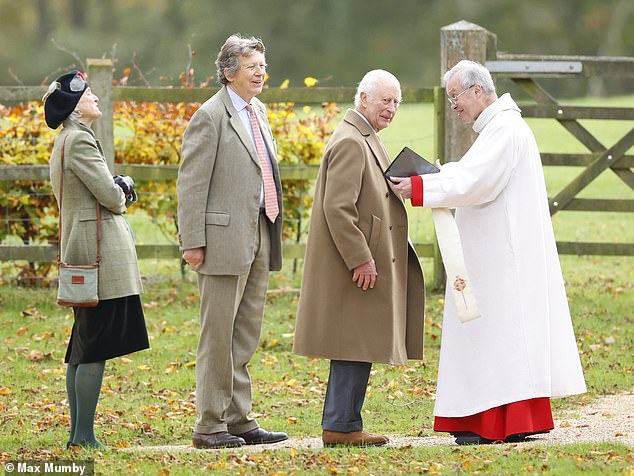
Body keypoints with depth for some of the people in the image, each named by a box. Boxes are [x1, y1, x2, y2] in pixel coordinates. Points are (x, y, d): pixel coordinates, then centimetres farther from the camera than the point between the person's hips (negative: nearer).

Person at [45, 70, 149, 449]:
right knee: (96, 349, -10)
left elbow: (113, 189, 23)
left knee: (83, 348, 12)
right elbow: (111, 197, -15)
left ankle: (77, 433, 15)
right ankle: (85, 435, -10)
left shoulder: (64, 142, 20)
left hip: (81, 254, 11)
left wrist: (122, 188, 2)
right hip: (99, 249, -11)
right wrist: (121, 194, 7)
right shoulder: (80, 140, -12)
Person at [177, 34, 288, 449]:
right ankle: (210, 426, 1)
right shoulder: (211, 117, -9)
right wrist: (193, 241, -16)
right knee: (218, 337, -4)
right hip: (225, 239, -8)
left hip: (259, 238, 8)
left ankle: (240, 420, 17)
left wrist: (272, 232, 17)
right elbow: (192, 182, -11)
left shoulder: (258, 113, 16)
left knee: (246, 337, 11)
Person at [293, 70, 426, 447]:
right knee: (356, 346, -8)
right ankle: (342, 426, -5)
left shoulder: (365, 140, 18)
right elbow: (337, 208, -22)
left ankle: (341, 424, 16)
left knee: (357, 347, 12)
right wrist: (360, 260, -23)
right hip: (359, 267, -11)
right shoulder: (350, 143, -15)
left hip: (366, 262, 11)